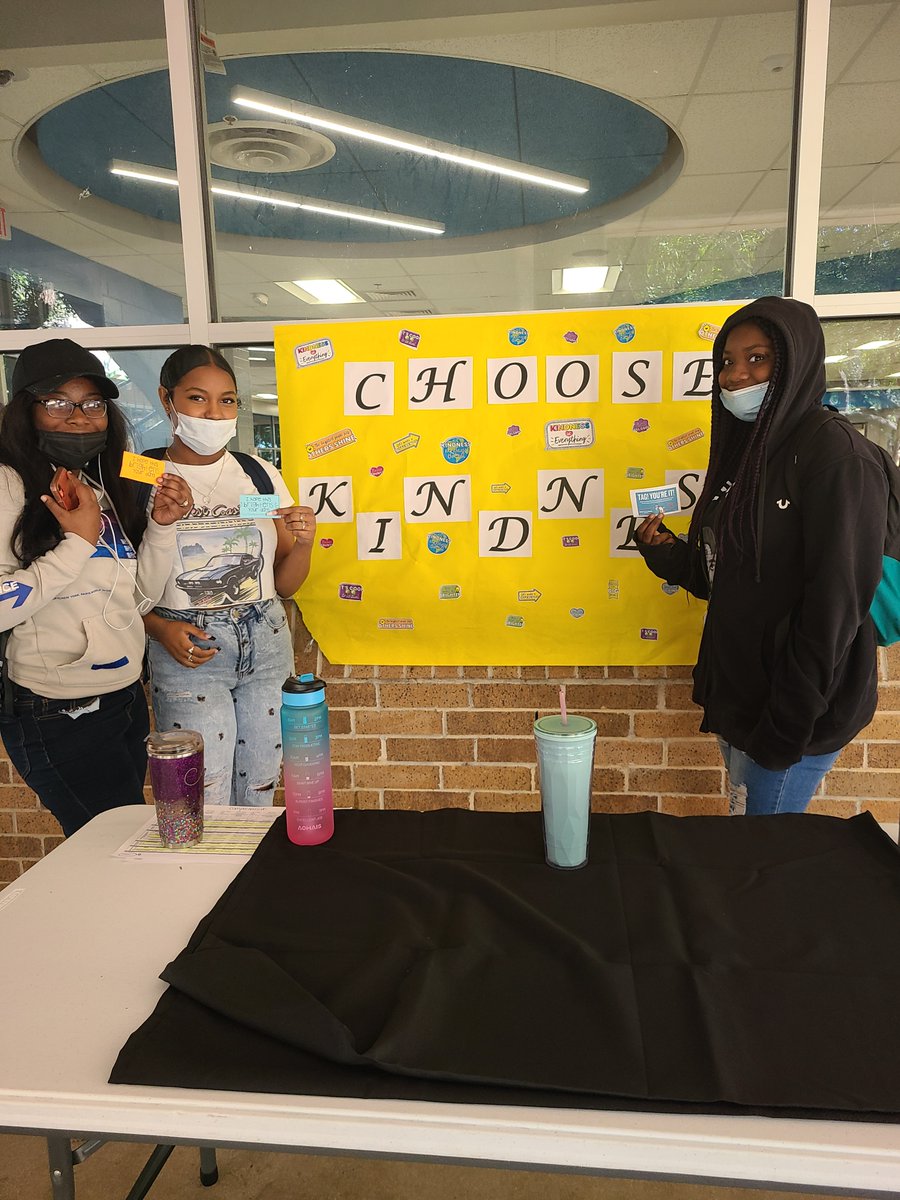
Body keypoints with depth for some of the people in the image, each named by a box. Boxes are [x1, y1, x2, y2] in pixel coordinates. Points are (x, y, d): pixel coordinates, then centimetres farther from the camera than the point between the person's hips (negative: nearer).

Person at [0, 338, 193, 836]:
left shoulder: (102, 487, 10)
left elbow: (141, 593, 10)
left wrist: (162, 525, -3)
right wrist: (78, 542, -21)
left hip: (127, 698, 8)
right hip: (58, 717, -7)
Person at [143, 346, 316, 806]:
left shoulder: (261, 474, 4)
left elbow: (283, 584, 8)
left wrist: (302, 544, -10)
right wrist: (160, 628, -17)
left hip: (266, 644, 3)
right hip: (189, 654, -3)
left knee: (260, 794, 13)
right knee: (203, 808, 4)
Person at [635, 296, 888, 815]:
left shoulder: (835, 455, -16)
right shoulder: (742, 450, 9)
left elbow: (836, 606, -20)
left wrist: (788, 723, -19)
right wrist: (668, 554, -4)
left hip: (800, 707, -8)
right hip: (735, 686, 8)